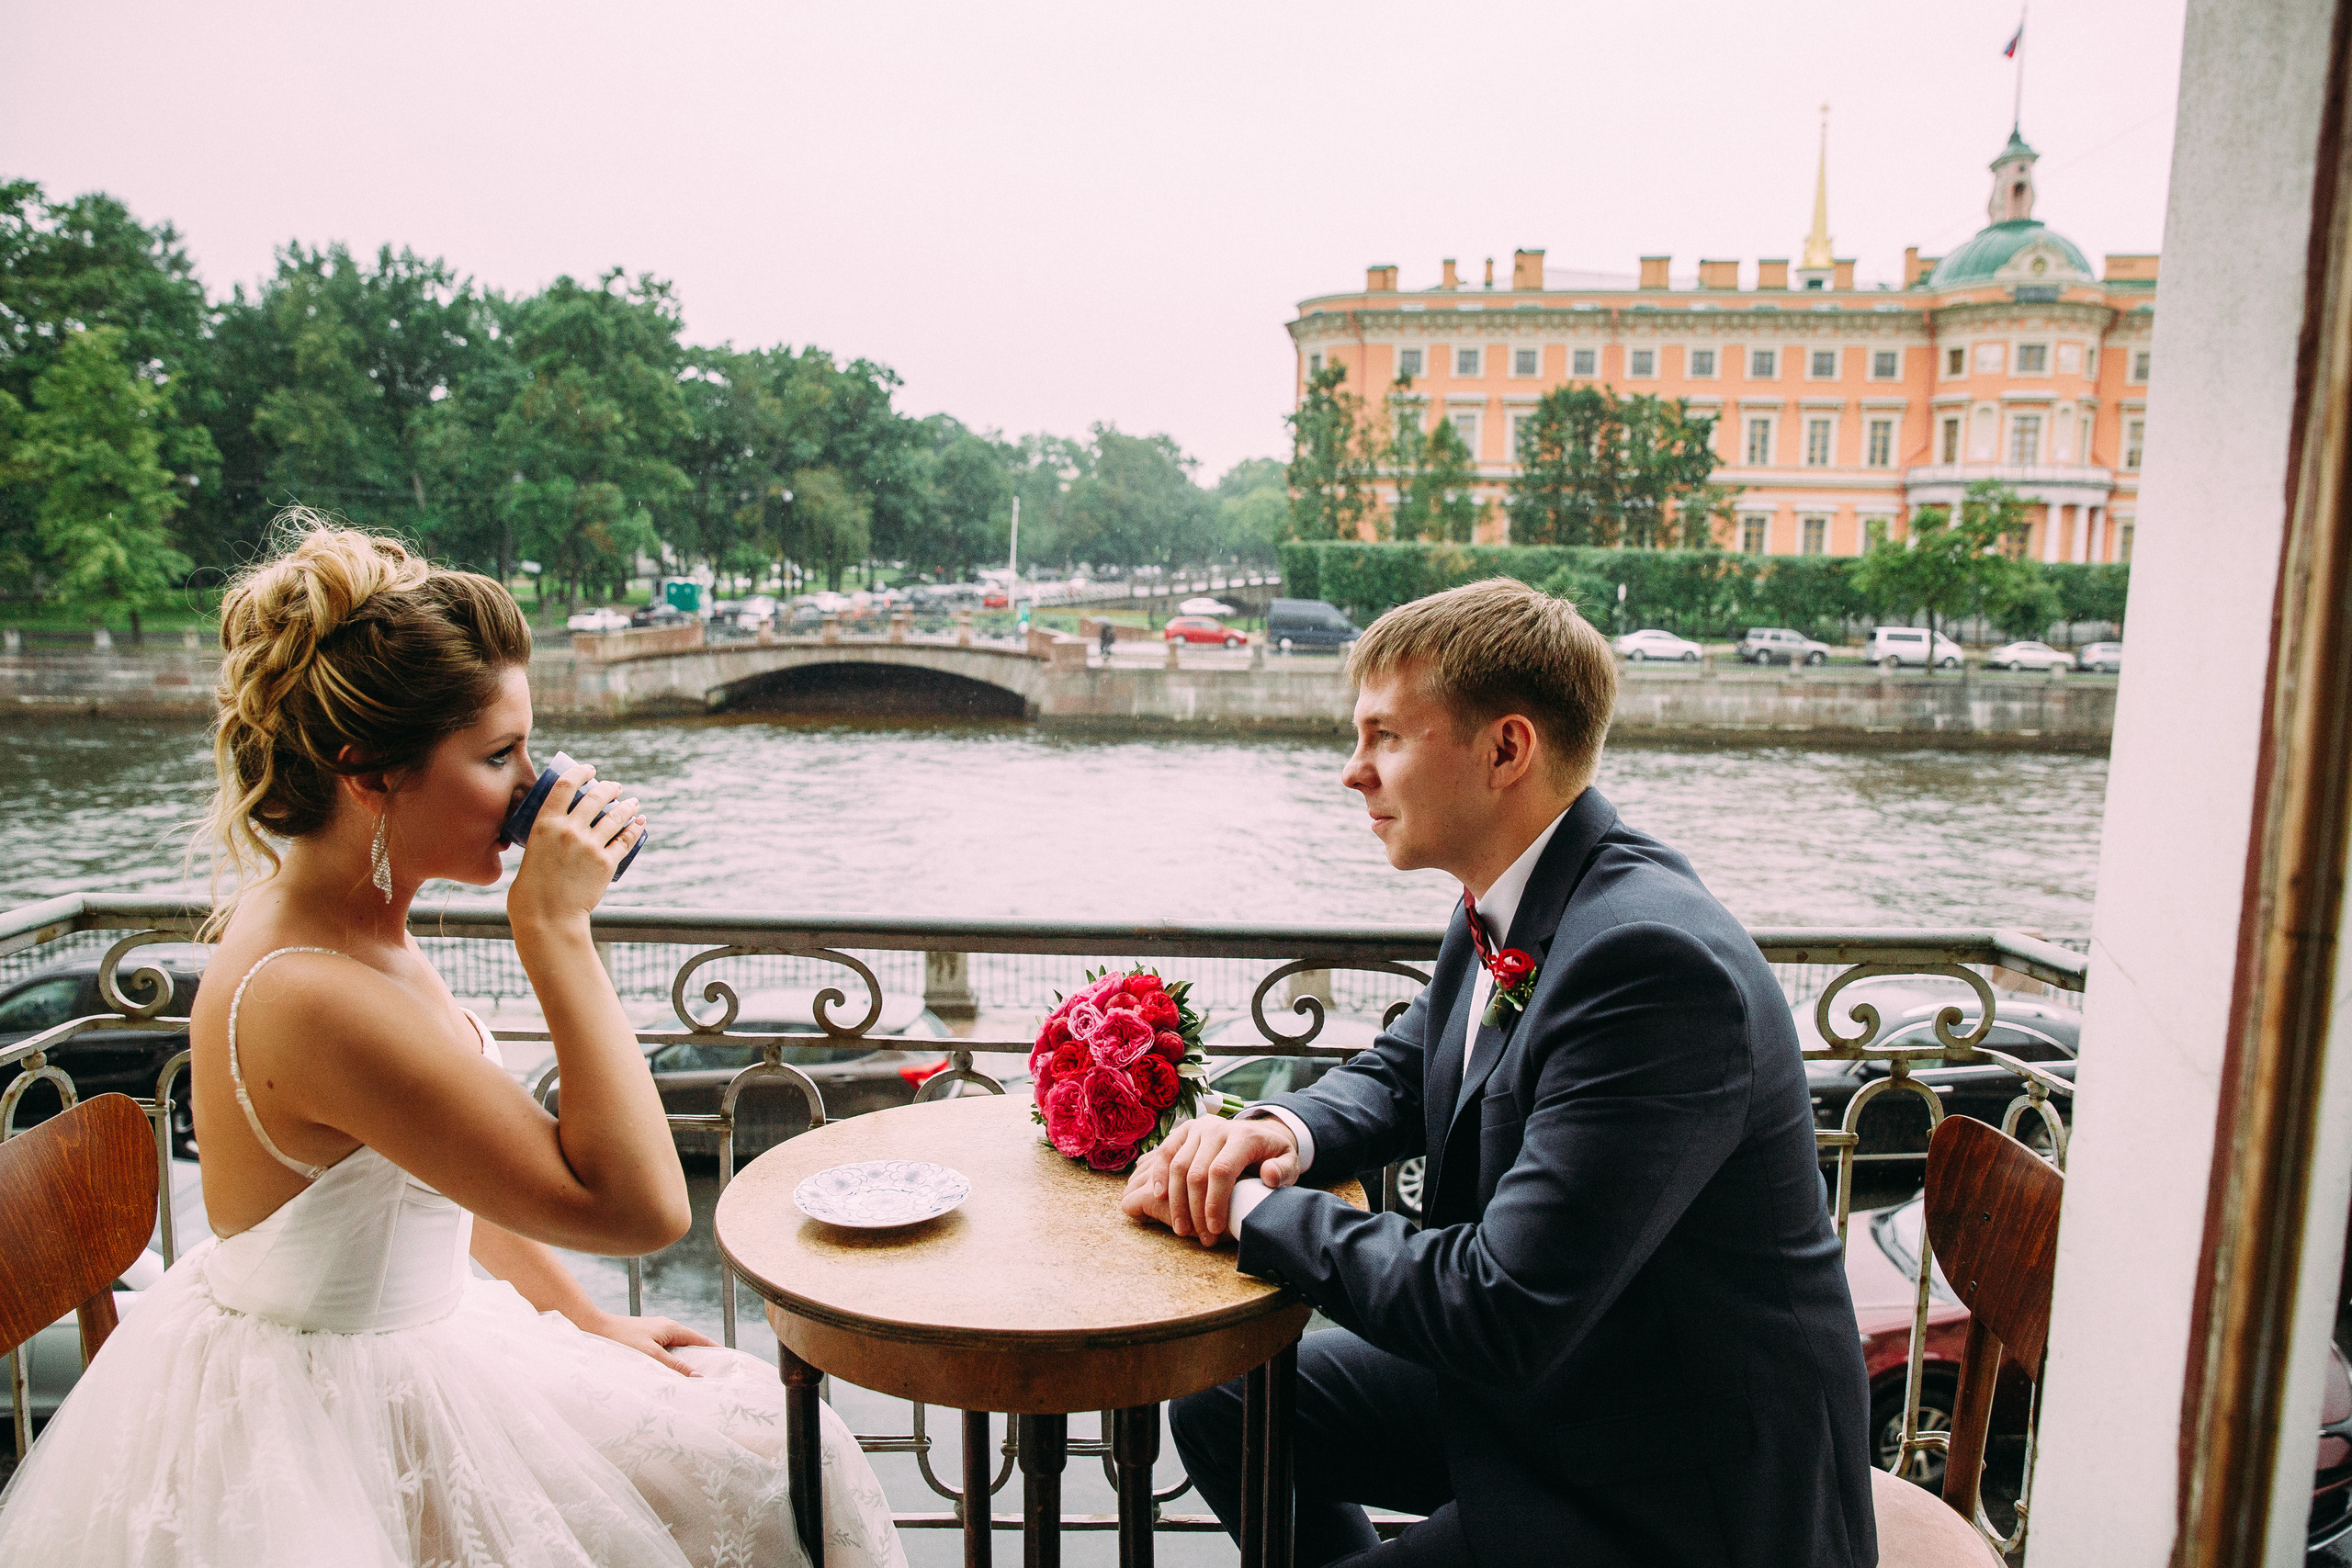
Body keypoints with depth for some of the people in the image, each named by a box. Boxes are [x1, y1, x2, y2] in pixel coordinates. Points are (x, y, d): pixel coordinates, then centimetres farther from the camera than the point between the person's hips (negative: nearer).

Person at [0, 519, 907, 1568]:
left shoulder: (326, 908, -2)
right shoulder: (316, 998, -33)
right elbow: (640, 1205, -32)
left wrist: (587, 1323, 11)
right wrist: (555, 929, -31)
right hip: (332, 1438, -8)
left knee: (758, 1432, 14)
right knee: (747, 1462, 4)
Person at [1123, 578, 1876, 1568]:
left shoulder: (1652, 963, -31)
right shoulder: (1504, 907, -3)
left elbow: (1500, 1312, -32)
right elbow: (1401, 1073, 12)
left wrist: (1258, 1206, -20)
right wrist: (1282, 1130, -10)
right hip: (1540, 1376, 8)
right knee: (1220, 1402, 10)